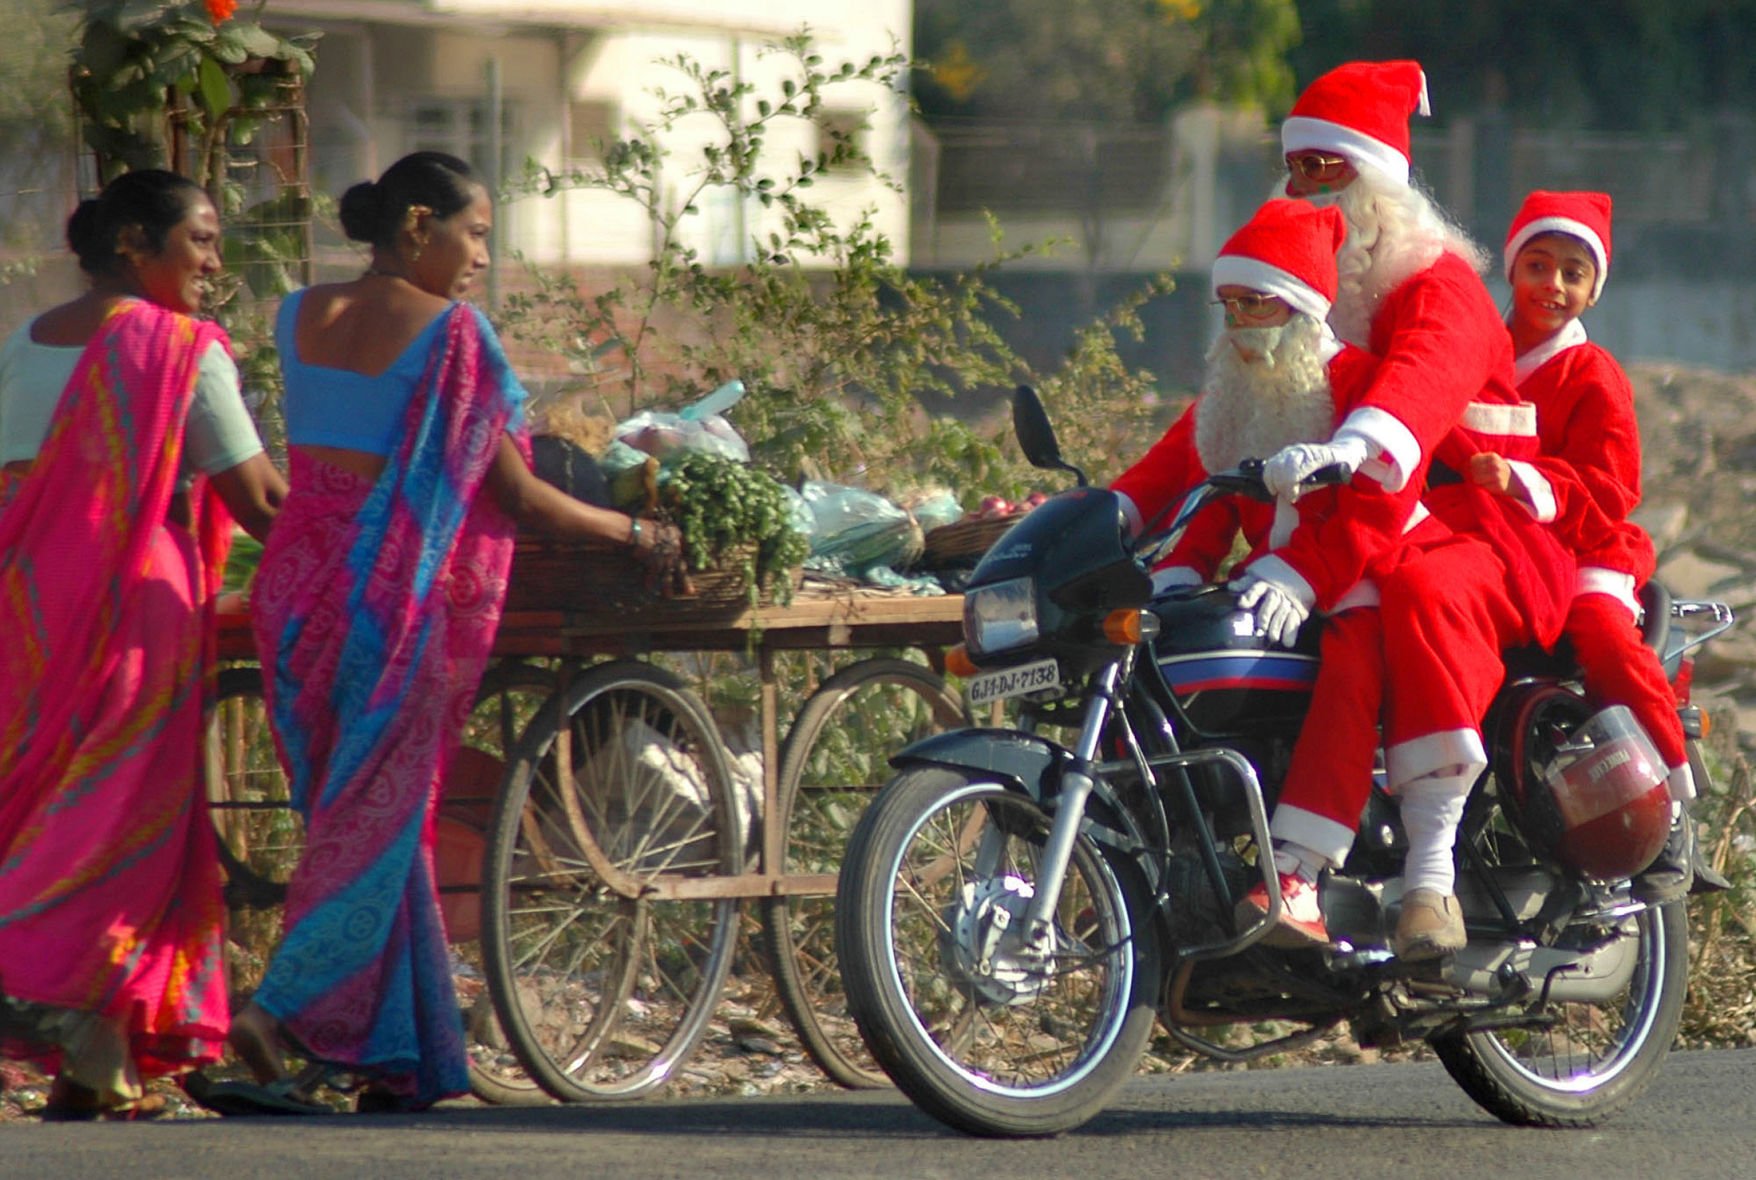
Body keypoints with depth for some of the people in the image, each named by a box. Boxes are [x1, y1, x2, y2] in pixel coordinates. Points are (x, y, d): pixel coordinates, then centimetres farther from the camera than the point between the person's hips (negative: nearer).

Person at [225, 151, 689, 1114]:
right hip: (394, 594, -7)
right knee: (379, 819, -1)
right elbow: (512, 495, -5)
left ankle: (394, 1065, 11)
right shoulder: (451, 332, -8)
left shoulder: (300, 318, 11)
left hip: (293, 584, 7)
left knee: (342, 811, 10)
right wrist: (634, 534, 8)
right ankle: (282, 1008, -16)